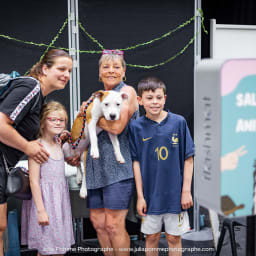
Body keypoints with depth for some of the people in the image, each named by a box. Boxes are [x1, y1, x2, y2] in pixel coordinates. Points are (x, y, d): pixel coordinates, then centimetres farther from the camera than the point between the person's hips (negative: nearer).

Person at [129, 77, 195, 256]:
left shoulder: (178, 122, -6)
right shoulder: (136, 126, -4)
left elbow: (188, 158, -2)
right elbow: (136, 162, -1)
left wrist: (186, 191, -4)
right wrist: (140, 195, -2)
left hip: (175, 193, 0)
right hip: (150, 194, 1)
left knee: (174, 237, 12)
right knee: (152, 237, 14)